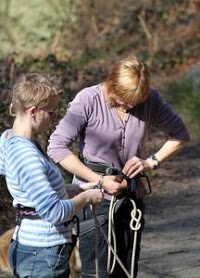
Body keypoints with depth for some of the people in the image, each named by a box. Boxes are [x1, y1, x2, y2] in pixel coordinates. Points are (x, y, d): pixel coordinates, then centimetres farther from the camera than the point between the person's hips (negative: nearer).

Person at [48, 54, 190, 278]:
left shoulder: (151, 100, -4)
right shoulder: (89, 100, -15)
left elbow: (180, 135, 9)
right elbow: (57, 147, -17)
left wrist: (151, 162, -7)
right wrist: (99, 180, -19)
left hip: (132, 195, 5)